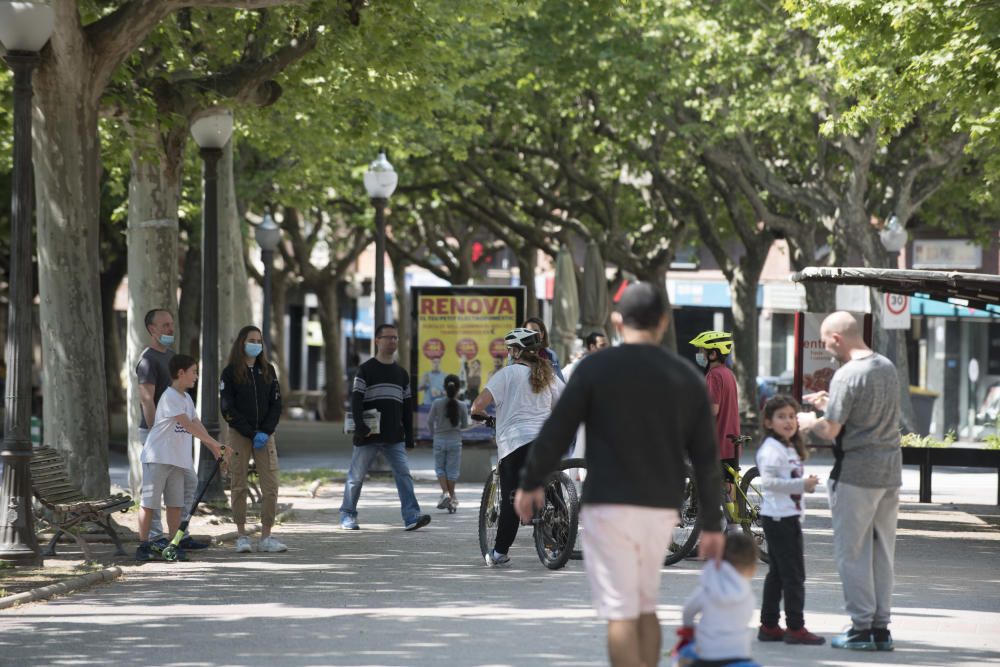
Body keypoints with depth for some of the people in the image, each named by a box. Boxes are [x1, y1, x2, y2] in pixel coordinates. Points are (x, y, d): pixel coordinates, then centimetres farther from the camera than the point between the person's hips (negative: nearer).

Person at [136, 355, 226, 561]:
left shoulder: (186, 398, 14)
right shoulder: (170, 397, -15)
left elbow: (197, 426, 10)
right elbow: (189, 426, -21)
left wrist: (215, 450, 1)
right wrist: (213, 442, -22)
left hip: (178, 459, 8)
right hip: (158, 457, -8)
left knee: (175, 503, 7)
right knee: (149, 502, -2)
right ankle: (143, 546, 2)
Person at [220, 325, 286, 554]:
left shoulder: (268, 371, 11)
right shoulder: (230, 372, 0)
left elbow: (276, 404, 7)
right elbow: (227, 408, -5)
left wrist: (265, 432, -8)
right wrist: (251, 433, -10)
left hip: (265, 434, 3)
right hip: (239, 434, -3)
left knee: (270, 485, -6)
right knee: (239, 486, -2)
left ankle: (266, 537, -3)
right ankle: (241, 536, 3)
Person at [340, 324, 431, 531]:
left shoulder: (401, 373, 15)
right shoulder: (366, 370, 0)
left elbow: (407, 406, 17)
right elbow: (356, 400, -9)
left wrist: (409, 435, 12)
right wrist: (360, 425, -24)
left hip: (394, 437, 3)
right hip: (368, 436, -3)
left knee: (404, 474, -10)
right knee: (356, 477, 4)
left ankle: (411, 516, -17)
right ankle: (348, 515, 18)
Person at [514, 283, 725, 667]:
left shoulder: (595, 368, -5)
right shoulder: (687, 377, 5)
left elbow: (556, 433, -3)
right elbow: (706, 457, 6)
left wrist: (530, 483, 13)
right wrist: (712, 523, 12)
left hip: (609, 506, -4)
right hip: (662, 509, 4)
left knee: (620, 612, -5)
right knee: (646, 606, 19)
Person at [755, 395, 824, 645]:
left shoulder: (789, 448, 18)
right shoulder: (771, 450, -15)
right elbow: (767, 481, -27)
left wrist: (806, 484, 11)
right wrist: (801, 485, -25)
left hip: (790, 516, 10)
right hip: (779, 518, -10)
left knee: (777, 573, 12)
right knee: (794, 574, -9)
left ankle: (769, 626, 17)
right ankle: (795, 627, -7)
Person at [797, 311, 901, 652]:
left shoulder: (847, 375, -17)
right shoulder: (888, 368, 9)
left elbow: (831, 430, -17)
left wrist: (809, 422, 3)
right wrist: (831, 402, 22)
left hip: (856, 472, -8)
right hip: (891, 469, 8)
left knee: (852, 550, 1)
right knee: (882, 550, 12)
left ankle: (862, 626, 2)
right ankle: (882, 627, 14)